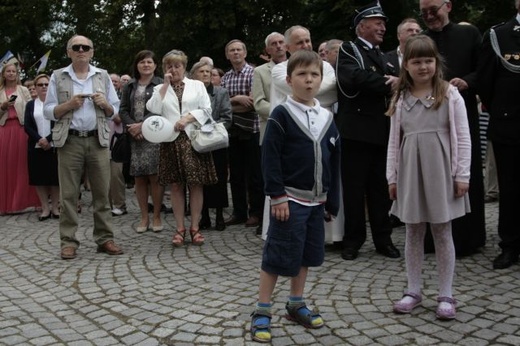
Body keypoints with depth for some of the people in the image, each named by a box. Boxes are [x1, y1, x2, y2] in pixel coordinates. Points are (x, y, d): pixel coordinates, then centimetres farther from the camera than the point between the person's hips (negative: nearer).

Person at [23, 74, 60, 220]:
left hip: (54, 146, -2)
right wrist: (39, 139, -13)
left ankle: (55, 207, 9)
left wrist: (48, 139, -15)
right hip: (36, 147, 2)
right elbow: (27, 126, 2)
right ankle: (45, 208, 9)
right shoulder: (30, 104, 11)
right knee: (39, 177, 2)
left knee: (55, 176, 0)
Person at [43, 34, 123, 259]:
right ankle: (68, 241, 4)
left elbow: (114, 110, 13)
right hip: (70, 141, -1)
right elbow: (48, 112, 3)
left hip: (98, 140, 2)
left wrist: (104, 104, -7)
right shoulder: (58, 77, 7)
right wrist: (69, 104, -11)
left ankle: (105, 238, 9)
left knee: (102, 191, 2)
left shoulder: (103, 76, 13)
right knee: (68, 194, -1)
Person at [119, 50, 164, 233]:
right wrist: (131, 127, -8)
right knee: (139, 177, 4)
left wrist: (142, 125, -14)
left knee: (155, 176, -5)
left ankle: (156, 216, 7)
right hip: (134, 136, 4)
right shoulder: (129, 86, 15)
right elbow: (123, 110, 9)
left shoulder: (161, 84, 3)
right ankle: (144, 217, 13)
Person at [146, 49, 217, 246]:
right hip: (171, 140, 1)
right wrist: (165, 85, -1)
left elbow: (206, 109, 3)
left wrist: (188, 118, -11)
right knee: (176, 186, 2)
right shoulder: (160, 89, 15)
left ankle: (195, 228, 5)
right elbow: (153, 108, -3)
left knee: (196, 184, -2)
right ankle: (180, 229, 8)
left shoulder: (197, 85, 12)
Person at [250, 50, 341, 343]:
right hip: (291, 198, -6)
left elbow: (335, 161, 11)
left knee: (308, 253, 14)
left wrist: (332, 200, 10)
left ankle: (296, 304, 30)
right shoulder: (281, 115, -10)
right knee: (278, 255, -2)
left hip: (316, 199, 6)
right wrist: (277, 196, -18)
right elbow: (270, 158, -13)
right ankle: (262, 311, 9)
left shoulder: (327, 118, 7)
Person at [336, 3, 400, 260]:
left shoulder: (383, 57, 22)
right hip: (356, 130, -6)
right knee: (354, 187, 2)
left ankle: (383, 239, 17)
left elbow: (395, 83, 13)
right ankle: (353, 240, 12)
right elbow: (354, 78, -19)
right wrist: (387, 84, -13)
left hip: (382, 131, 6)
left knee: (380, 187, 9)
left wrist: (397, 83, -9)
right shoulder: (348, 50, 1)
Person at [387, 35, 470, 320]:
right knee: (413, 233, 10)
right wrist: (392, 177, 5)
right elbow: (394, 140, 8)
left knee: (442, 233, 5)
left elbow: (462, 137, -3)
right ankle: (413, 291, 20)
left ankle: (446, 295, 14)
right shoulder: (400, 99, 7)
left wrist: (462, 174, -7)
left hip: (440, 171, -3)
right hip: (410, 172, 3)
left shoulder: (450, 95, -1)